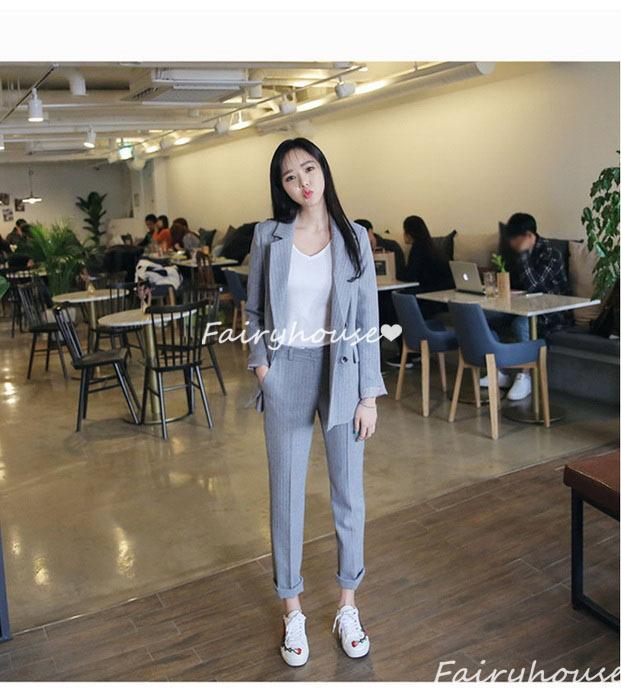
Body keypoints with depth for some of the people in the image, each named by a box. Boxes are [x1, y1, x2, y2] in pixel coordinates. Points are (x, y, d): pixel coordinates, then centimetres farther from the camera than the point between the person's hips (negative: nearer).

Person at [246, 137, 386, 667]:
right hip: (287, 377, 0)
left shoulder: (354, 237, -1)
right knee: (287, 494, 8)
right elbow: (254, 310, 8)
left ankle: (348, 604, 30)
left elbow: (368, 320, -1)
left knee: (349, 492, 9)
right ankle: (292, 610, 27)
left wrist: (369, 396, -3)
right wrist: (261, 363, -5)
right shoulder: (269, 236, 0)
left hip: (342, 375, 0)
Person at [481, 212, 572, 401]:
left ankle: (525, 377, -18)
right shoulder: (520, 252, 5)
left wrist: (523, 254, -27)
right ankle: (499, 372, -2)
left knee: (521, 323, -38)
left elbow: (532, 285, -31)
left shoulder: (550, 254, -19)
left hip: (554, 312, -8)